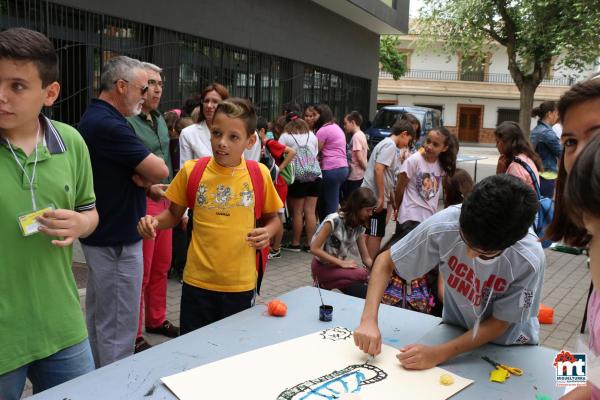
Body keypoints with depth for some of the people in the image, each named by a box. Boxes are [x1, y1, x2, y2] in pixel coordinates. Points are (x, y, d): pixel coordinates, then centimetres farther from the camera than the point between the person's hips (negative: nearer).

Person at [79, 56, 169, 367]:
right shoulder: (109, 125, -22)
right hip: (116, 241, -11)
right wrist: (146, 178, -1)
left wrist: (143, 181, -4)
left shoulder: (94, 118, 12)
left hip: (100, 236, 11)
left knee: (98, 318, 21)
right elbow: (159, 170, -24)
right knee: (118, 329, 0)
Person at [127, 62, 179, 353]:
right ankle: (133, 336, 14)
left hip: (164, 199, 8)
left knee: (162, 266, 17)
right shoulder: (127, 122, -14)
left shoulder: (160, 119, 13)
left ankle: (157, 320, 35)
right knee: (141, 272, 0)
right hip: (141, 202, -8)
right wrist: (150, 187, -24)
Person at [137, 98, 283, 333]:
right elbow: (174, 214, 8)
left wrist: (268, 232, -12)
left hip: (240, 284, 0)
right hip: (197, 281, 1)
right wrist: (155, 222, -11)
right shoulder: (191, 171, -4)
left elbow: (273, 218, 8)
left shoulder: (259, 174, -5)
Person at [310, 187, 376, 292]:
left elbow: (366, 258, 3)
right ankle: (323, 285, -8)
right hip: (322, 267, -7)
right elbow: (314, 249, -22)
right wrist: (342, 263, -24)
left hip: (340, 266, 7)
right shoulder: (334, 221, -21)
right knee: (362, 274, -30)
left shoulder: (359, 227, -1)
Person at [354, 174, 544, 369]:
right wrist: (369, 320, -25)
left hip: (509, 346, -1)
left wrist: (438, 354, -25)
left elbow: (499, 324, -15)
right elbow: (386, 261, -13)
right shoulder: (443, 225, -26)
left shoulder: (529, 260, -28)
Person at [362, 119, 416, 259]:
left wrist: (392, 200, 26)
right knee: (376, 234, -4)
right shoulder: (390, 145, -11)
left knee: (371, 234, 16)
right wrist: (381, 198, -21)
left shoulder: (385, 143, 19)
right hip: (375, 197, -10)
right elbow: (378, 170, -23)